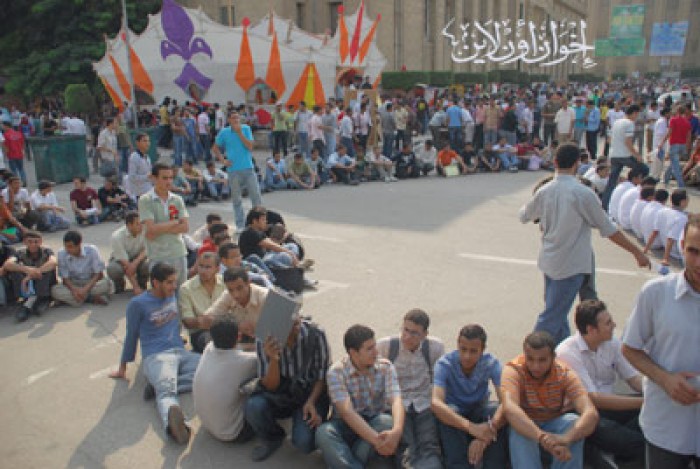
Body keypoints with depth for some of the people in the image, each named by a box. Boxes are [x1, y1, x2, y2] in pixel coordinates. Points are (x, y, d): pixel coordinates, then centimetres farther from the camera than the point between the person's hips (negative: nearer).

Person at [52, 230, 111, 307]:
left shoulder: (92, 250, -18)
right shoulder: (62, 254, -14)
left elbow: (99, 274, -15)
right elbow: (65, 278, -10)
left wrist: (85, 289, -29)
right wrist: (74, 290, -30)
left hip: (91, 283, -1)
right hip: (73, 285, 2)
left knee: (106, 283, -33)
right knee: (55, 290, -28)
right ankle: (93, 297, -22)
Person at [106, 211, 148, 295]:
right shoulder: (117, 236, -29)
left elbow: (146, 250, -11)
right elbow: (125, 263, -29)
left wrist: (135, 263, -33)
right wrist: (136, 287, -32)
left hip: (137, 259, 1)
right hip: (119, 260, -1)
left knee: (148, 265, -31)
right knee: (113, 270, -34)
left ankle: (142, 284, 2)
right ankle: (119, 284, 2)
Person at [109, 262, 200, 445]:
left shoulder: (172, 294, 15)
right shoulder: (138, 303, 0)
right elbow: (132, 335, 9)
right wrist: (123, 368, 16)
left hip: (181, 352, 5)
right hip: (156, 356, -5)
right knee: (167, 391, -38)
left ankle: (160, 384, -30)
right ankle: (172, 420, -68)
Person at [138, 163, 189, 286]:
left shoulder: (177, 200, 7)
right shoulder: (145, 200, -5)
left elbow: (185, 227, -3)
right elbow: (152, 229, -15)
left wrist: (160, 229, -10)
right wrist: (175, 222, -5)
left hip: (179, 253, 4)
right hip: (158, 257, -4)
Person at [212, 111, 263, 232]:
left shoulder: (246, 129, 2)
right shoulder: (224, 132, 3)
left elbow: (250, 146, -8)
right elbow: (215, 148, 12)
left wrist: (239, 132, -12)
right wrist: (222, 160, -1)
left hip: (248, 168, 0)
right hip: (233, 170, 0)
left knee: (256, 195, -1)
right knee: (236, 199, 6)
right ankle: (240, 225, 16)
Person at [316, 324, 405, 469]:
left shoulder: (386, 366, -7)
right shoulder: (336, 371, -15)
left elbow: (396, 401, -21)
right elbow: (346, 411, -26)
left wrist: (397, 430, -43)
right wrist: (375, 439, -40)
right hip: (347, 424, -2)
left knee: (387, 421, -32)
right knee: (323, 432, -32)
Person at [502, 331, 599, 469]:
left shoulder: (565, 374, -21)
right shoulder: (513, 370, -27)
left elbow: (591, 413, -35)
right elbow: (509, 408, -45)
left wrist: (565, 438, -55)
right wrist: (543, 437, -61)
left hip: (554, 425, 2)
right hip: (525, 425, -2)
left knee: (574, 423, -30)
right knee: (519, 432, -36)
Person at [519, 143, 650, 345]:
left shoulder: (544, 191, -2)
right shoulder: (583, 194, -17)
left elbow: (524, 216, 15)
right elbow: (608, 230, -11)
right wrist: (637, 253, -1)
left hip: (549, 261, 6)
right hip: (571, 266, -6)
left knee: (557, 311, 21)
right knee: (552, 317, 0)